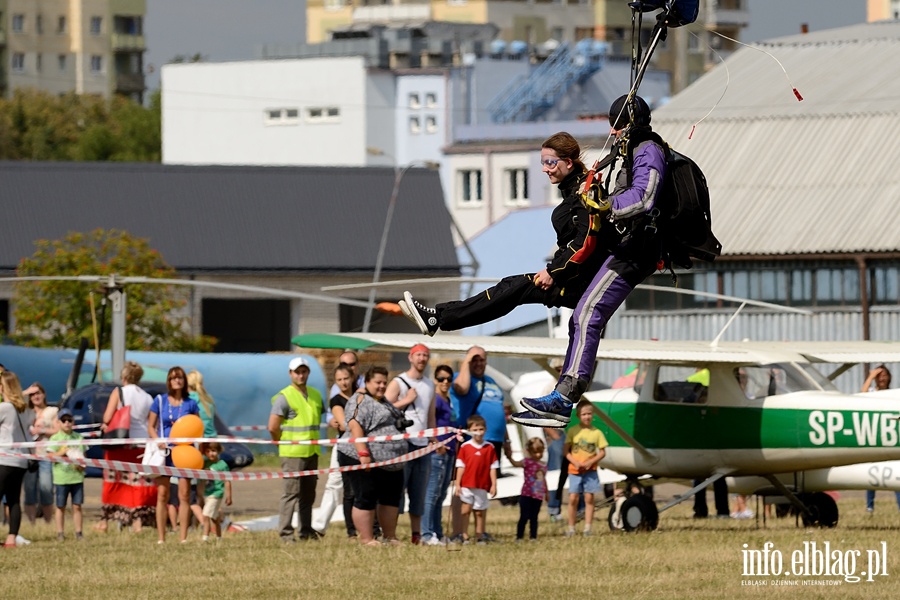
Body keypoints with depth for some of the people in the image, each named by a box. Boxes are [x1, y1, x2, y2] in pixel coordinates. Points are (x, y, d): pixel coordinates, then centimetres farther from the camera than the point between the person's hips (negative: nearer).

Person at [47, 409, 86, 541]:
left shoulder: (79, 438, 10)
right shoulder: (55, 439, 1)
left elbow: (83, 455, 15)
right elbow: (50, 456, -4)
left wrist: (82, 464, -5)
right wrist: (63, 452, -16)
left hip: (77, 476, 2)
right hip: (61, 477, -2)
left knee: (77, 506, 4)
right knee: (61, 506, 4)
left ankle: (79, 532, 8)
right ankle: (60, 533, 9)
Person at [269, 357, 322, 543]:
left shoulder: (315, 395, 12)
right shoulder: (284, 397, -9)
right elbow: (273, 427, -12)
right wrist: (285, 443, -3)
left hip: (312, 452, 7)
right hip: (293, 453, -7)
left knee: (309, 494, 12)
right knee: (291, 493, -9)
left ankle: (306, 530, 19)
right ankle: (285, 532, -8)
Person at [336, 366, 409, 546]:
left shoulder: (385, 403, 20)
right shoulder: (361, 400, -8)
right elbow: (355, 426, -20)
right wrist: (363, 453, -29)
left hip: (390, 462, 10)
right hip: (367, 460, -10)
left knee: (391, 498, 12)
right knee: (365, 499, -5)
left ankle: (390, 537, 21)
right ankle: (366, 539, -2)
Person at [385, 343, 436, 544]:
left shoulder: (429, 385, 17)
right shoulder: (398, 383, -2)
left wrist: (433, 439, 15)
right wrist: (406, 400, -13)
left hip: (423, 444, 6)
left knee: (419, 492, 6)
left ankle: (416, 534, 9)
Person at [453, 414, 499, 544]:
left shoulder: (489, 448, 3)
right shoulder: (465, 447, 0)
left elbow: (493, 468, 5)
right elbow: (460, 466, 2)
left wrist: (494, 485, 1)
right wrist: (457, 484, -2)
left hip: (482, 486, 1)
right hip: (467, 485, -1)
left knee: (479, 512, 7)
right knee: (466, 510, -3)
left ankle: (479, 536, 13)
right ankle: (464, 535, 1)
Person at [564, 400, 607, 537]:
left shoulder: (596, 433, 0)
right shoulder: (573, 431, 0)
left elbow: (602, 452, 1)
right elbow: (566, 451, 1)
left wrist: (590, 462, -12)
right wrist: (575, 462, -14)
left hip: (590, 471, 0)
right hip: (575, 470, 0)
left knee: (589, 498, 1)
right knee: (573, 498, -3)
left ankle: (587, 528, 4)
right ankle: (571, 528, 4)